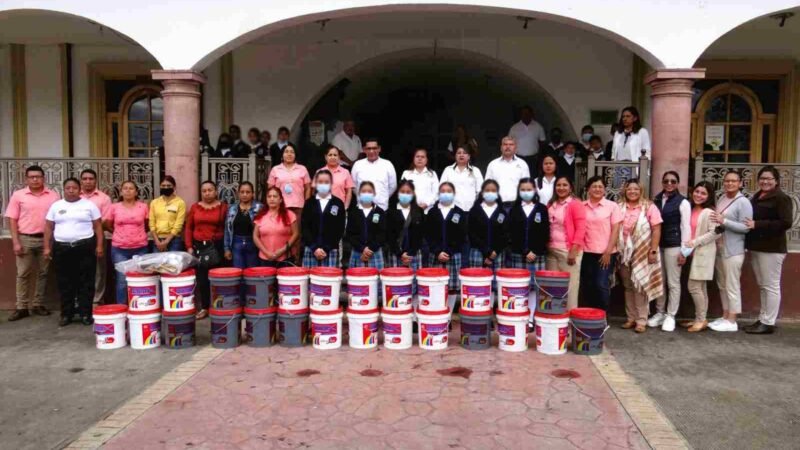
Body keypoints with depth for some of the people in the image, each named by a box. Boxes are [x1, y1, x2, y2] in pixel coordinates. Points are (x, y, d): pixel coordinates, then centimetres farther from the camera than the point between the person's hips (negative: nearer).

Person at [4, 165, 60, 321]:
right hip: (25, 239, -1)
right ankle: (21, 307, 9)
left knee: (43, 273, 8)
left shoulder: (53, 195, 2)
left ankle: (38, 304, 19)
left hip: (46, 239, 1)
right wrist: (16, 242, -7)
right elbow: (12, 220, 0)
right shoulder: (18, 195, 0)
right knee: (23, 274, 3)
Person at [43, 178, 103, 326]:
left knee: (86, 282, 1)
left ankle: (85, 314, 8)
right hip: (61, 248, 2)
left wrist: (99, 245, -5)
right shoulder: (56, 206, 10)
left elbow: (98, 226, 2)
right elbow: (49, 228, 10)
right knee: (65, 283, 7)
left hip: (85, 247, -2)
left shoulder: (89, 205, 3)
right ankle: (66, 314, 16)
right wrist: (47, 247, 3)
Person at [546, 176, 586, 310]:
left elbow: (580, 229, -11)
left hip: (569, 250, -6)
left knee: (569, 286, -1)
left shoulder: (575, 204, -5)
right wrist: (545, 247, 7)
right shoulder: (551, 205, 13)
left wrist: (573, 251, -16)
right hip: (551, 250, 6)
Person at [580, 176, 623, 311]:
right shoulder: (582, 206, 6)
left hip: (605, 253, -3)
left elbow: (615, 230, -3)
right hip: (586, 253, 3)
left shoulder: (612, 206, 0)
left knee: (601, 285, -7)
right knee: (586, 287, 6)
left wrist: (608, 251, -9)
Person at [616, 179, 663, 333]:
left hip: (643, 253, -3)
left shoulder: (649, 207, -4)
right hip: (625, 253, 3)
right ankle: (631, 318, 20)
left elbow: (656, 230, -6)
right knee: (628, 287, 10)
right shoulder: (619, 207, 4)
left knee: (641, 286, 1)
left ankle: (641, 320, 9)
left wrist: (653, 251, -12)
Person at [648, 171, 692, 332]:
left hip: (673, 245, -4)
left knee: (673, 282, 3)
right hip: (657, 245, 5)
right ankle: (659, 313, 23)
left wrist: (684, 250, -10)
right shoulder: (656, 200, 10)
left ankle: (670, 316, 12)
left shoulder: (683, 202, -3)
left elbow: (686, 227, -6)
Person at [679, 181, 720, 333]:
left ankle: (701, 320, 4)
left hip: (703, 253, -7)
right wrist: (685, 250, 4)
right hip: (693, 253, 7)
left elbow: (715, 233, -17)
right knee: (700, 288, 12)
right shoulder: (691, 210, 11)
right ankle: (699, 319, 18)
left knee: (693, 287, -8)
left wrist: (696, 242, -19)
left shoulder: (709, 212, -11)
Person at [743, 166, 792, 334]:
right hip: (756, 247, 9)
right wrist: (749, 224, 5)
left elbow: (786, 223, -19)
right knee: (762, 286, 13)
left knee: (771, 286, -3)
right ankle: (763, 319, 20)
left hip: (771, 248, -8)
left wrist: (756, 224, -22)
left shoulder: (781, 198, -8)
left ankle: (768, 323, 0)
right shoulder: (756, 198, 16)